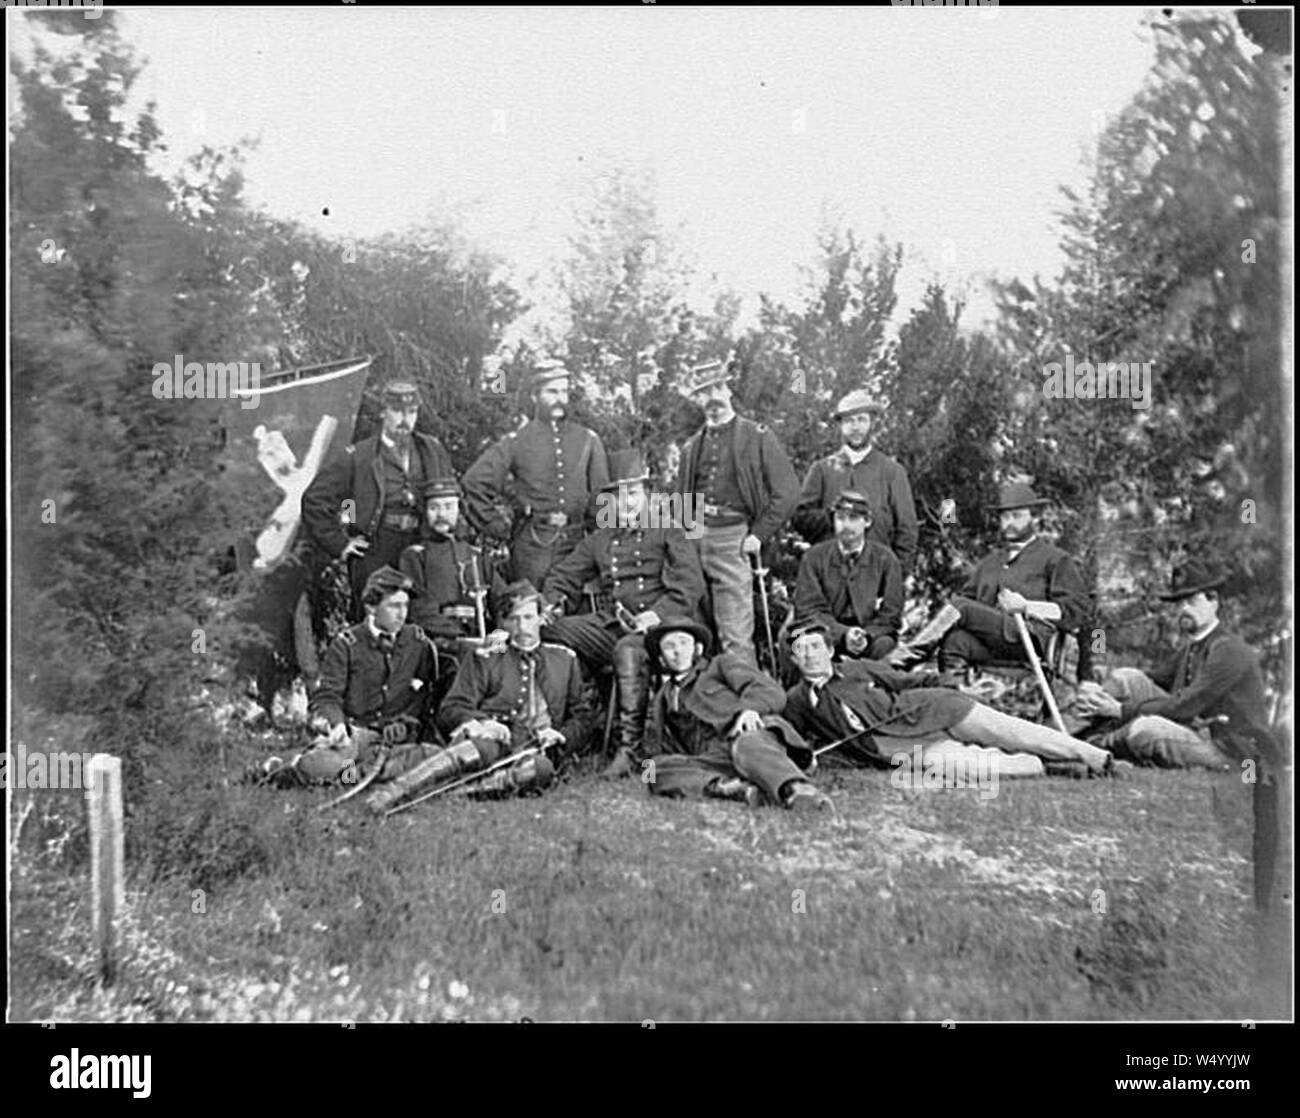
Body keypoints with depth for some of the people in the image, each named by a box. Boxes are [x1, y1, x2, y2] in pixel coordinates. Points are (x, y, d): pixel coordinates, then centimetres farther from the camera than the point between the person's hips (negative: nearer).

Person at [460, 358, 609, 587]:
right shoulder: (516, 441, 2)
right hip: (531, 544, -2)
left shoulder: (588, 440, 10)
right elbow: (473, 483, 2)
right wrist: (499, 527, 1)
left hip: (577, 543, 2)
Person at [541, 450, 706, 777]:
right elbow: (563, 575, 22)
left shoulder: (668, 533, 10)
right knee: (550, 632, -20)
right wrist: (551, 602, -1)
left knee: (628, 649, -39)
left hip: (652, 626, -4)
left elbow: (691, 585, -3)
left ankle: (629, 748, -38)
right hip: (607, 626, 5)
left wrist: (657, 614, -19)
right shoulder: (598, 540, 24)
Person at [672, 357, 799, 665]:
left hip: (733, 539, -4)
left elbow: (787, 491, -1)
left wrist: (758, 536, -6)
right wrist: (686, 535, 10)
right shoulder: (691, 447, 17)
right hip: (694, 541, 5)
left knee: (736, 638, -10)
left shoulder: (757, 437, 3)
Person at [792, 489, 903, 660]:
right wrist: (843, 634, -21)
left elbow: (890, 617, 3)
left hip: (872, 634, 1)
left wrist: (866, 637, -18)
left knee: (884, 645, -33)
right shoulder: (814, 557, 3)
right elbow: (809, 610, -4)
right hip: (826, 636, 0)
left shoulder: (885, 559, 4)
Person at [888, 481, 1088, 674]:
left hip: (1030, 640, -5)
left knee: (960, 606, -24)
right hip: (987, 640, 5)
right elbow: (968, 595, 24)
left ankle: (903, 656, -27)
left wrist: (1026, 607, -8)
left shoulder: (1056, 560, 16)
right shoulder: (987, 564, 34)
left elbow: (1076, 610, 5)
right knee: (955, 640, -32)